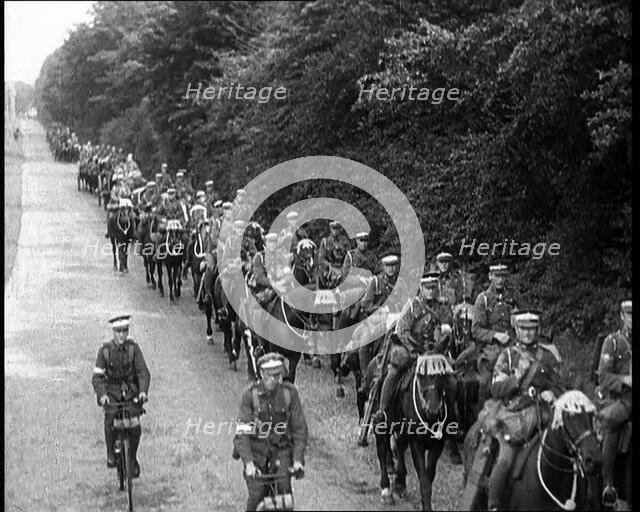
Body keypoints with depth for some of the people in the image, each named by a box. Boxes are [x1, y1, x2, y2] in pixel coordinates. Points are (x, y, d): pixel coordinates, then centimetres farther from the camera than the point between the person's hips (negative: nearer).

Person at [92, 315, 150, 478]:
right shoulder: (105, 350, -9)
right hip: (111, 390, -1)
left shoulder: (133, 348, -6)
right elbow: (97, 376, -13)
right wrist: (102, 394, -30)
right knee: (110, 417, -29)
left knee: (135, 427, -11)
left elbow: (143, 371, -11)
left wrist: (143, 391, -28)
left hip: (131, 390, 1)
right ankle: (111, 453, -12)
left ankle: (132, 458, 12)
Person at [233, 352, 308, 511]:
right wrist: (248, 462, -24)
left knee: (284, 488, -17)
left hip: (282, 449, 1)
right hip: (256, 449, -1)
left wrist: (298, 459, -15)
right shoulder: (250, 394, -14)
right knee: (257, 495, -10)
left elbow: (300, 428, -5)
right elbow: (242, 431, -15)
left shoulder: (290, 392, -10)